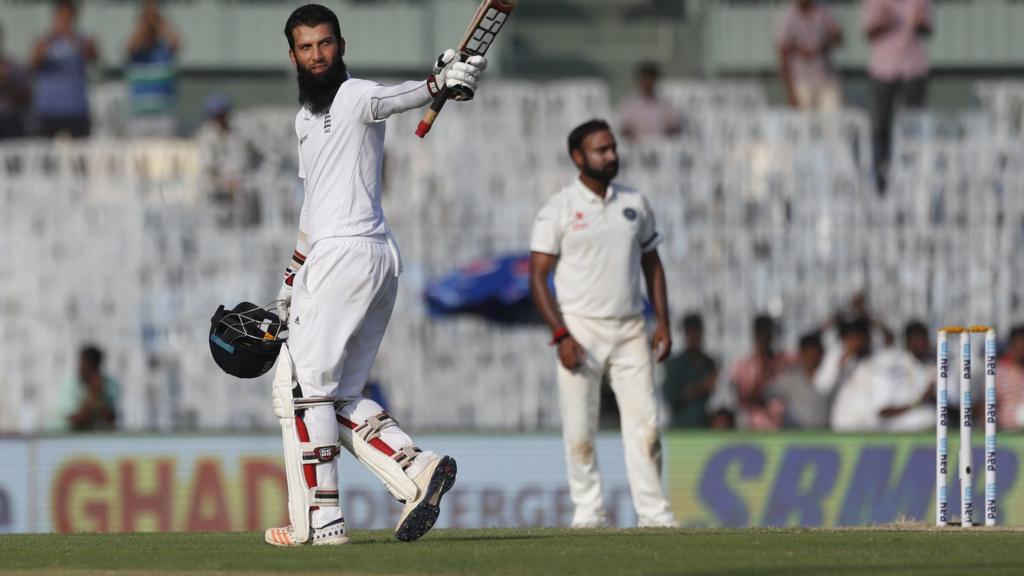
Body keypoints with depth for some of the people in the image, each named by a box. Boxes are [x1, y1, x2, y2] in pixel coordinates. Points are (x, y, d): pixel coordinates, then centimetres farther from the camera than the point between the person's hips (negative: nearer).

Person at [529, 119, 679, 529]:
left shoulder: (634, 203, 11)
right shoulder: (558, 210, -3)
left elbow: (651, 264, 19)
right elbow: (538, 276, -6)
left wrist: (663, 322, 8)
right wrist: (561, 335, -15)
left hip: (629, 331, 3)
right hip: (581, 332, -3)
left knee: (645, 423, -3)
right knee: (579, 431, -3)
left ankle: (653, 511, -1)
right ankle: (588, 511, 5)